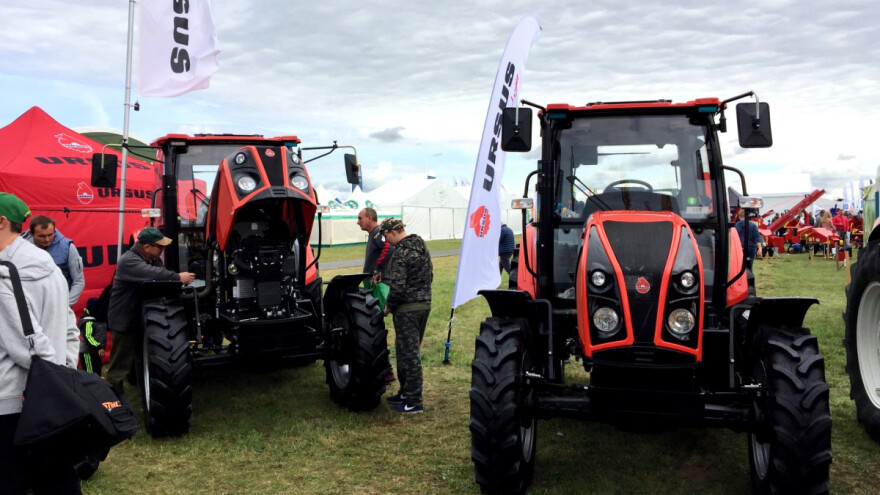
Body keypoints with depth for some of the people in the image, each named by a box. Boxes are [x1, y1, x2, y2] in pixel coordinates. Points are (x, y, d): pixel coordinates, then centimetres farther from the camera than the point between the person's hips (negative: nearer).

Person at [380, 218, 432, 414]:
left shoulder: (401, 252, -18)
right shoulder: (422, 246, 10)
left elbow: (398, 285, -21)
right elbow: (429, 274, 17)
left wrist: (389, 306, -7)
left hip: (407, 309, -9)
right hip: (425, 304, 9)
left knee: (408, 353, -2)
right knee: (411, 351, 18)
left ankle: (414, 402, 4)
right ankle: (406, 393, 28)